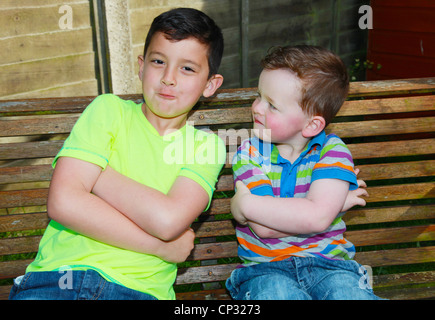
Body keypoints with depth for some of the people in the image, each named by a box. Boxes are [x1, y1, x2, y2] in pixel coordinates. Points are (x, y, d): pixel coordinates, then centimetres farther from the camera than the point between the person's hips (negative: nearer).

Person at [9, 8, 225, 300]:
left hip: (138, 288, 1)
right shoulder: (109, 109, 9)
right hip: (58, 276, -1)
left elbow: (168, 220, -9)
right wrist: (161, 246, -3)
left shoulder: (207, 146, 12)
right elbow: (63, 202, -6)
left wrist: (97, 173, -2)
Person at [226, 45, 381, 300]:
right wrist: (339, 202, -12)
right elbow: (264, 229, -14)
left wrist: (246, 204, -16)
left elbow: (318, 217, -21)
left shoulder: (332, 150, -2)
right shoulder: (249, 153, 0)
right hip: (265, 267, 1)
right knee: (274, 292, -33)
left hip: (328, 263, 0)